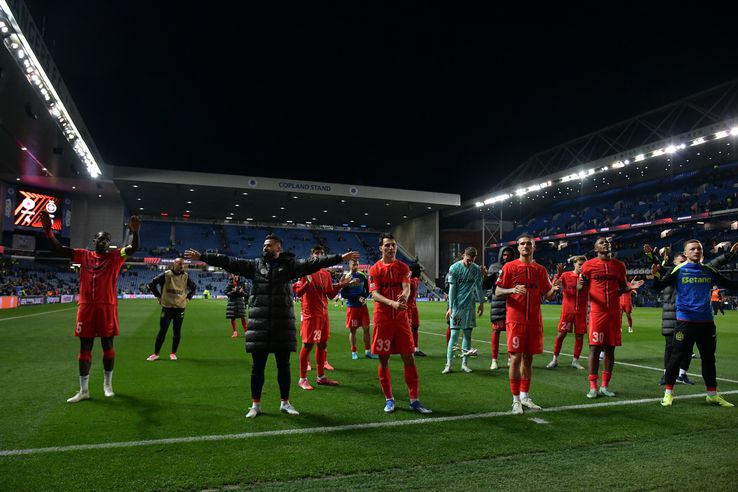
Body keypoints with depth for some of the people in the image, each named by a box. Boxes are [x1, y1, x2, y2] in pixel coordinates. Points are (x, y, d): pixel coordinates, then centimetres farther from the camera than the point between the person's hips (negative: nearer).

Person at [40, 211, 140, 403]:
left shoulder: (115, 256, 2)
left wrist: (134, 232, -34)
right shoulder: (84, 255, 10)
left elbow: (133, 248, -14)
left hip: (107, 306, -3)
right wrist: (48, 230, -7)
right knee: (85, 347, 7)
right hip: (86, 306, 3)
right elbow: (59, 249, 7)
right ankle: (83, 390, 15)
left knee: (108, 345, 5)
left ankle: (107, 384, 21)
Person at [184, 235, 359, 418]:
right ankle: (256, 404, 23)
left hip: (283, 324, -1)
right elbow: (228, 262, 4)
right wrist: (202, 257, 0)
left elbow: (312, 263, -6)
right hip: (259, 324, 1)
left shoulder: (289, 264, 1)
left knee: (284, 366, 10)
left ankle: (285, 402, 26)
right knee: (257, 366, 9)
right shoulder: (255, 265, 6)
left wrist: (340, 258, -14)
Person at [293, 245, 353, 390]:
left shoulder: (326, 274, 12)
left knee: (322, 344, 10)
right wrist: (307, 283, -27)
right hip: (310, 314, -7)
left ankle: (321, 377, 21)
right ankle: (302, 379, 4)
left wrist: (339, 285, 1)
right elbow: (298, 293, -11)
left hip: (323, 313, 7)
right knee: (307, 344, -4)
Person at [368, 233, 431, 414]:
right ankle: (389, 399, 20)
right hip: (382, 319, -1)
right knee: (383, 360, 5)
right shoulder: (374, 269, -1)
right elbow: (375, 295, -11)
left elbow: (406, 287, -8)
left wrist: (404, 295, -33)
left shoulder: (403, 267, 6)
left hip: (401, 318, 2)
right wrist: (392, 303, -29)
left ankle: (414, 399, 12)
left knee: (409, 358, 2)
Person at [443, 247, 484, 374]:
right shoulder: (454, 268, -7)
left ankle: (464, 364, 14)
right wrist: (450, 307, -8)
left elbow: (478, 287, 13)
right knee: (454, 335, -6)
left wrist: (481, 303, 15)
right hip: (457, 305, -3)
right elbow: (452, 289, -6)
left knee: (468, 334, 6)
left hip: (470, 306, 3)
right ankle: (448, 364, -2)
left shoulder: (477, 269, 3)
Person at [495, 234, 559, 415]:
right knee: (516, 358, -4)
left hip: (534, 320, 4)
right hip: (516, 320, -4)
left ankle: (525, 396, 22)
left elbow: (548, 296, 12)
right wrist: (512, 290, -21)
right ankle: (516, 400, 7)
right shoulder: (509, 267, 0)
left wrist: (554, 289, -11)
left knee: (528, 358, 10)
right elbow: (497, 292, -2)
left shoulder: (540, 269, 11)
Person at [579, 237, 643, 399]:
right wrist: (580, 285, -19)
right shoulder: (589, 265, 0)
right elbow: (579, 287, 4)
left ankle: (605, 386, 17)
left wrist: (631, 287, -1)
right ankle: (593, 387, 4)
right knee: (595, 348, -5)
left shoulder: (619, 265, 11)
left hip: (614, 312, 4)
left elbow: (622, 288, 20)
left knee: (610, 348, 7)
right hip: (597, 311, -4)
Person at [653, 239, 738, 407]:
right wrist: (656, 275, -29)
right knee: (676, 356, -3)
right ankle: (668, 392, 7)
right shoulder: (678, 270, -4)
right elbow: (660, 285, -9)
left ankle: (712, 394, 28)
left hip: (706, 321, 5)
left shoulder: (709, 271, 8)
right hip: (685, 321, -5)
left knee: (709, 358, 15)